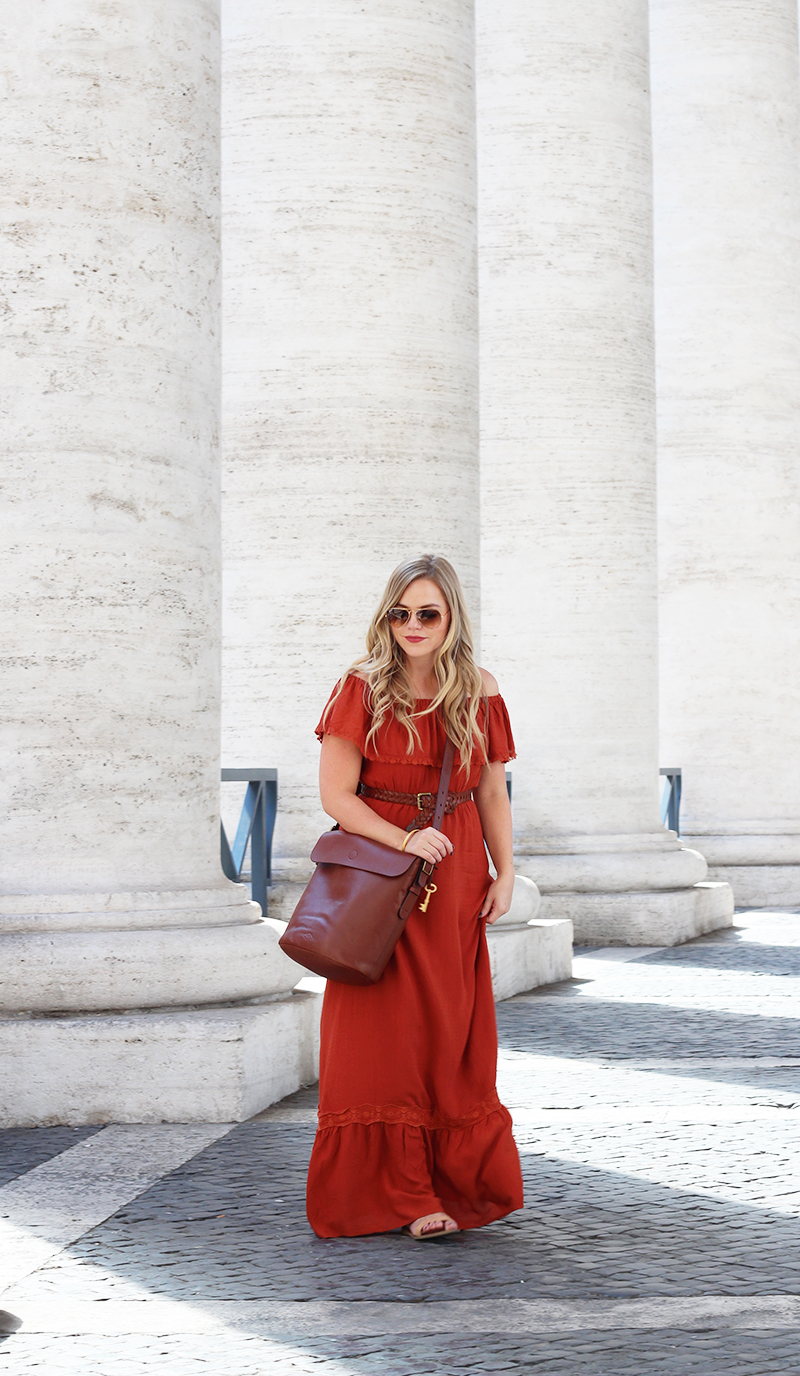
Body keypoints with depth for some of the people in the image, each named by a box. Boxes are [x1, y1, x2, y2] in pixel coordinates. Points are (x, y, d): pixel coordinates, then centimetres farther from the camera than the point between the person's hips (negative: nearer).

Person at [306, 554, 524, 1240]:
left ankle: (457, 1182, 18)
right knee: (384, 1034, -3)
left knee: (452, 1033, 7)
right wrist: (404, 840, -19)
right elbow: (336, 795, -8)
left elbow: (493, 793, 12)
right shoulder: (363, 688, -5)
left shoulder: (478, 693, 5)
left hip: (456, 881, 3)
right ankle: (403, 1196, 4)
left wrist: (506, 875, 3)